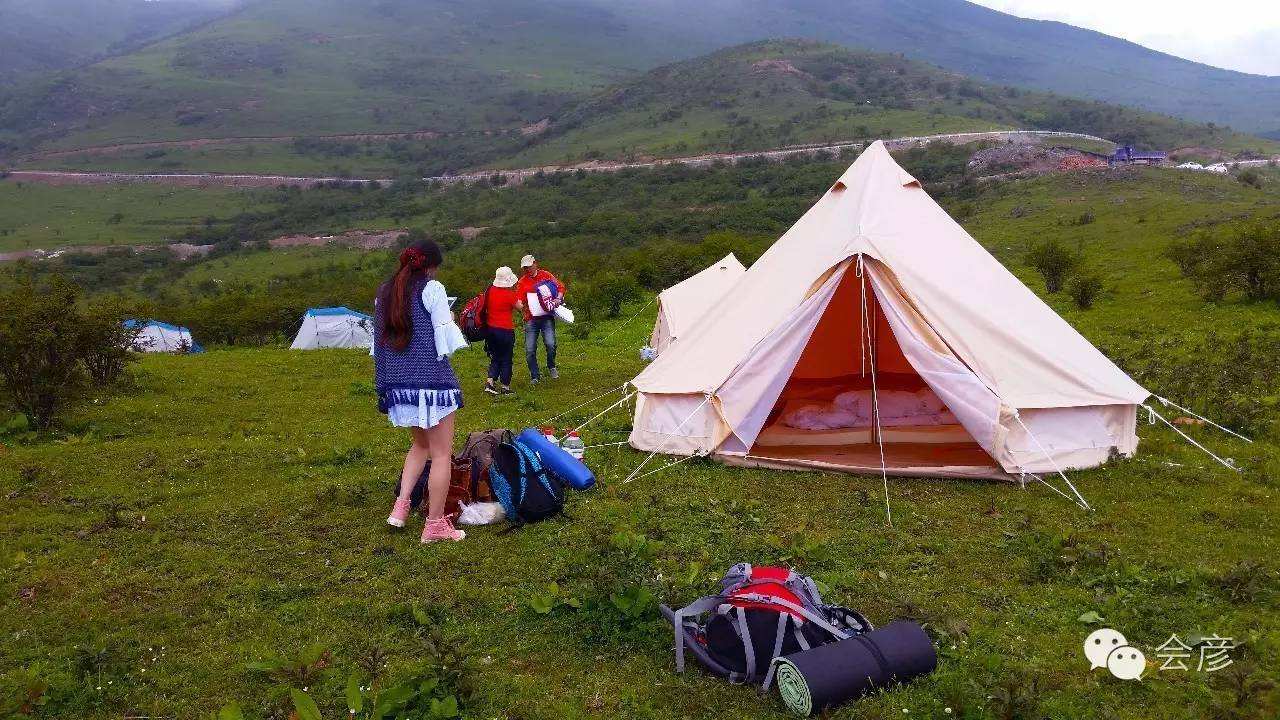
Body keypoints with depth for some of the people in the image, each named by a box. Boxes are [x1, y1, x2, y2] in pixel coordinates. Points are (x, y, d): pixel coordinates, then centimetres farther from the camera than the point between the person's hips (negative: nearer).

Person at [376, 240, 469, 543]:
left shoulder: (385, 292, 11)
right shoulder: (432, 288, -10)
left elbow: (379, 339, 14)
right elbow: (445, 339, -11)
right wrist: (450, 322, 9)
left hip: (398, 382, 7)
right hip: (431, 380, -7)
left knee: (420, 444, 25)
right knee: (441, 453, 4)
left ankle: (400, 506, 13)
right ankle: (435, 524, 8)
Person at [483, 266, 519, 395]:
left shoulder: (490, 291, 0)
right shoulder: (509, 294, -16)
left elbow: (486, 307, 11)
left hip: (490, 328, 5)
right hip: (505, 330, -5)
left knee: (495, 358, 18)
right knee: (506, 359, 7)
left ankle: (490, 382, 5)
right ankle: (505, 387, 12)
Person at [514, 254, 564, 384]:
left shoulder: (546, 275, 6)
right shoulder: (522, 282, 6)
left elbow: (560, 287, 7)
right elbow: (517, 299, -3)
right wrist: (520, 305, -26)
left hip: (547, 316, -1)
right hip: (531, 319, 1)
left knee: (550, 344, -16)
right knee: (530, 350, -2)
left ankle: (551, 367, 13)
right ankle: (534, 377, 13)